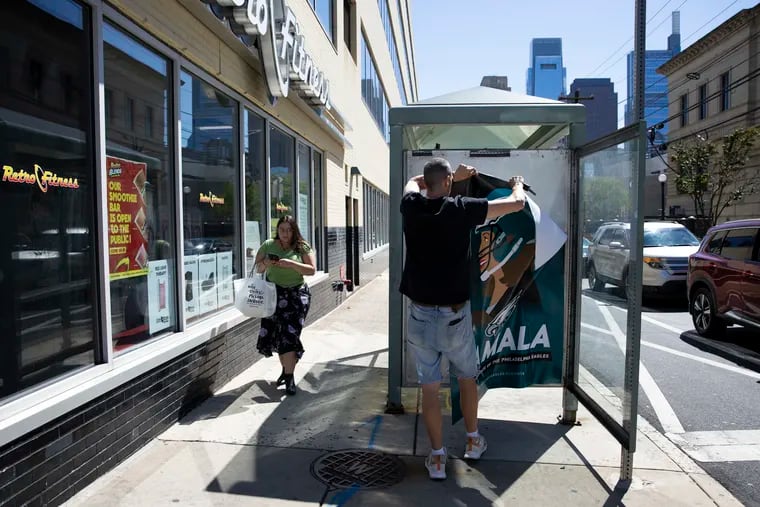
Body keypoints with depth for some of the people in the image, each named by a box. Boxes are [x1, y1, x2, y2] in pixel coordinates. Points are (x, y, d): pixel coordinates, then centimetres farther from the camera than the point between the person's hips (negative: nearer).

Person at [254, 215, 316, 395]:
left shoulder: (302, 247, 0)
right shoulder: (268, 245, 6)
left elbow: (311, 269, -5)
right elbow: (258, 269, 10)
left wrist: (291, 264, -19)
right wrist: (265, 263, -13)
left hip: (296, 295, -2)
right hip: (274, 294, 2)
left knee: (289, 334, -9)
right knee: (277, 333, 3)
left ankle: (289, 375, 0)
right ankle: (286, 369, 27)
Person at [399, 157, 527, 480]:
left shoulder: (411, 205, -3)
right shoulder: (461, 209, -12)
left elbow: (414, 182, 23)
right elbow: (517, 204, -2)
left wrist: (455, 176, 32)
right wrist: (517, 184, 21)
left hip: (419, 313, 2)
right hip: (454, 314, -2)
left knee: (429, 387, 10)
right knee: (467, 378, 20)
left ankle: (437, 458, 19)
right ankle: (472, 441, 37)